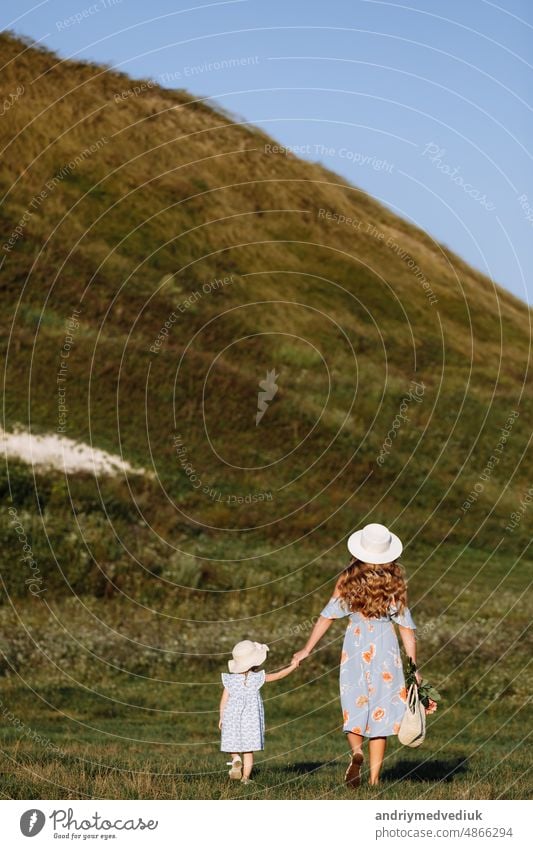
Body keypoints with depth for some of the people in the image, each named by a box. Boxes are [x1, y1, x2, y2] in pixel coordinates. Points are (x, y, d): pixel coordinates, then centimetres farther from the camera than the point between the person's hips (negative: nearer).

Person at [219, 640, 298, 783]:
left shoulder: (230, 679, -3)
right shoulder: (257, 677, -7)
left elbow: (224, 700, -1)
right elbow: (278, 675, 2)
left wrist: (221, 718, 9)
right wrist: (293, 666, 13)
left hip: (232, 717, 1)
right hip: (251, 718, -1)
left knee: (233, 744, 16)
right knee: (249, 749, 6)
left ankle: (236, 759, -13)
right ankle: (245, 777, 2)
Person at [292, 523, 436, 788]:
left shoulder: (348, 579, -3)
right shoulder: (396, 583, -1)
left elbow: (327, 616, -4)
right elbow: (407, 629, -1)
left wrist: (307, 650, 3)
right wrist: (414, 667, 4)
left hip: (355, 646, 0)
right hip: (385, 647, 0)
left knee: (354, 707, 14)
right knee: (381, 710, 7)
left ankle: (356, 751, -15)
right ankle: (374, 777, 6)